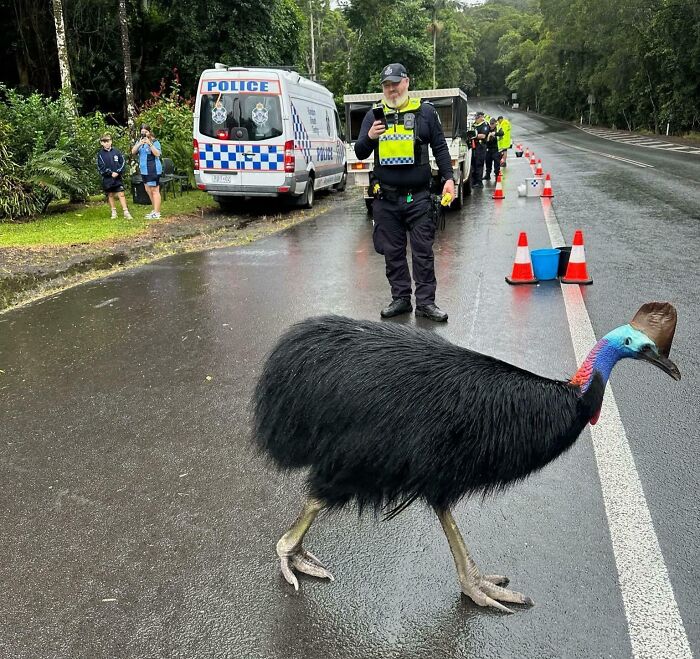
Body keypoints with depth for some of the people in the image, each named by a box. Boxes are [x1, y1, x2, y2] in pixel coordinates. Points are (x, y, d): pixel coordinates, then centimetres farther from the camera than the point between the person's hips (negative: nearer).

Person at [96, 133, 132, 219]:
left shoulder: (116, 151, 1)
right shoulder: (100, 154, -1)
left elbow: (123, 162, 1)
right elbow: (101, 167, -6)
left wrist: (117, 172, -10)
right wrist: (111, 173, -14)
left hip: (118, 177, 0)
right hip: (107, 179, 0)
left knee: (121, 194, -5)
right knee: (110, 195, 9)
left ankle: (126, 212, -6)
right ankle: (113, 212, 18)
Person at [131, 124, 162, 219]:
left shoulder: (155, 142, -7)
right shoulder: (139, 142, 13)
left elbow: (157, 154, -19)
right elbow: (133, 152, 1)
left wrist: (149, 144, -25)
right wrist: (139, 144, -14)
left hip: (153, 170, -8)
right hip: (144, 170, 8)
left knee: (154, 190, -6)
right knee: (148, 190, 14)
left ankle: (157, 213, -3)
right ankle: (155, 209, 26)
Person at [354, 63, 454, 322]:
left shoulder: (425, 112, 5)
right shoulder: (374, 115, 9)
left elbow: (440, 148, 9)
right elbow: (360, 153, 8)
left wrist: (448, 178, -3)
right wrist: (369, 137, -13)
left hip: (417, 196, -2)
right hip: (386, 197, 2)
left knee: (423, 250, -1)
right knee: (393, 252, 7)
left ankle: (425, 302, 5)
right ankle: (400, 299, 18)